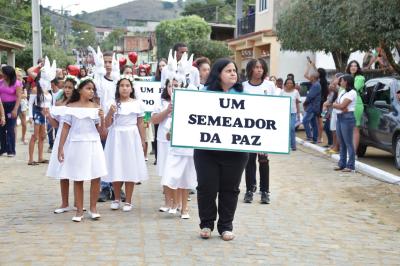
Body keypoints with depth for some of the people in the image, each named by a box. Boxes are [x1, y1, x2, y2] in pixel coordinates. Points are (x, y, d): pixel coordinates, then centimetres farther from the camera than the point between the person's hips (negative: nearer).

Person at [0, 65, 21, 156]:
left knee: (10, 129, -5)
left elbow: (19, 97, -11)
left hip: (12, 105, -5)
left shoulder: (16, 83, -8)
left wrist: (15, 109, -19)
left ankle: (11, 151, 3)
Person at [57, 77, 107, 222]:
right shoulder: (71, 107, 1)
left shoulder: (96, 107, 5)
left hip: (93, 145, 1)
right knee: (78, 179, 3)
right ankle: (79, 210, 13)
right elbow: (65, 128, 2)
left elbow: (101, 131, 5)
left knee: (96, 177, -3)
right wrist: (61, 148, -3)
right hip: (76, 145, -1)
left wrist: (102, 119, -14)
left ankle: (93, 208, 13)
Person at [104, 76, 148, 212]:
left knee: (130, 169, 2)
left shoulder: (138, 104, 3)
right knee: (116, 169, 4)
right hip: (116, 138, 0)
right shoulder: (113, 104, 2)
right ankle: (117, 199, 20)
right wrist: (110, 112, -16)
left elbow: (140, 124, 8)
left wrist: (143, 141, 9)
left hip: (132, 138, 0)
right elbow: (107, 124, 1)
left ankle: (128, 201, 11)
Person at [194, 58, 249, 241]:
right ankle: (206, 224, 20)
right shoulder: (206, 93, 3)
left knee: (230, 189, 8)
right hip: (207, 149, -1)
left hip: (235, 150, 2)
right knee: (206, 187, 3)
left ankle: (226, 226, 21)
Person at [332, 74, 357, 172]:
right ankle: (342, 164, 16)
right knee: (342, 143, 11)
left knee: (348, 143, -7)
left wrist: (336, 104, 4)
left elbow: (342, 105, -15)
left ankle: (351, 166, -5)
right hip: (339, 117, 9)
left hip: (347, 117, -9)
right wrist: (341, 107, -11)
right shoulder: (342, 92, 19)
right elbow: (335, 104, 8)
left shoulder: (352, 93, -8)